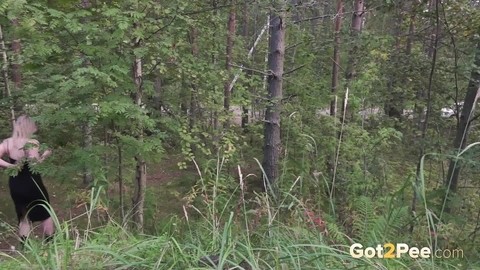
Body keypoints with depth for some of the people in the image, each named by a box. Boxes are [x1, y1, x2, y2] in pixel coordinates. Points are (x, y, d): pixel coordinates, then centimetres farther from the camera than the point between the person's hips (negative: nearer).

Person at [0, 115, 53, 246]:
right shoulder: (32, 143, -20)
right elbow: (34, 164, -26)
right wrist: (44, 155, -11)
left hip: (15, 185, 6)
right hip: (32, 185, -6)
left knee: (23, 218, 19)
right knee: (45, 214, 13)